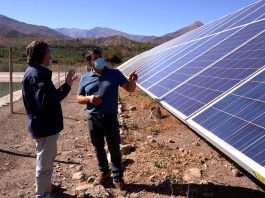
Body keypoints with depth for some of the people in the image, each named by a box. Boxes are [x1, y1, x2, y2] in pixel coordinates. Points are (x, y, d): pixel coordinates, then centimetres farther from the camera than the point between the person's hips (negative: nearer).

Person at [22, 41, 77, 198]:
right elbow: (46, 102, -32)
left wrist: (66, 85, 9)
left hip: (45, 125, 11)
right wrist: (67, 86, -29)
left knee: (49, 158, 27)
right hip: (44, 127, -11)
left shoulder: (36, 72, 11)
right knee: (44, 163, 3)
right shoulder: (37, 74, -23)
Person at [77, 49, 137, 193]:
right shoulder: (85, 79, 3)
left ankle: (117, 177, 19)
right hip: (93, 119, 3)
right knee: (98, 148, 15)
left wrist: (132, 80, -27)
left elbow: (130, 89, -4)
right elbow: (79, 98, 8)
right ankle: (104, 173, 33)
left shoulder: (114, 74, -2)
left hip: (110, 118, -2)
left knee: (114, 148, 5)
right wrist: (89, 98, -13)